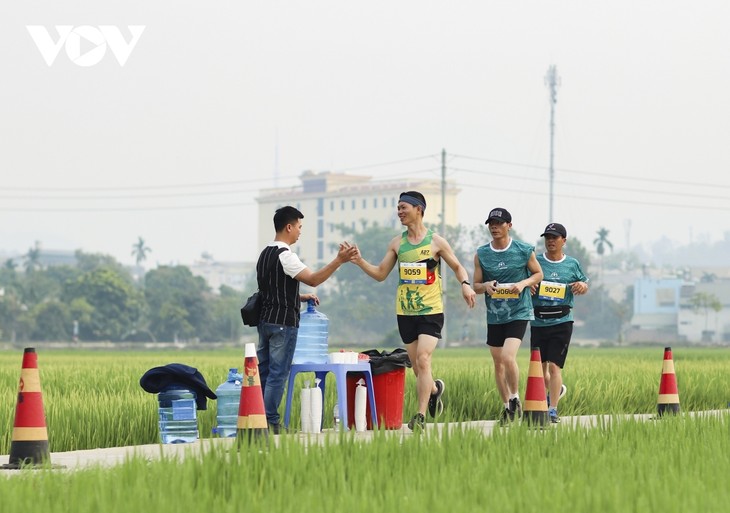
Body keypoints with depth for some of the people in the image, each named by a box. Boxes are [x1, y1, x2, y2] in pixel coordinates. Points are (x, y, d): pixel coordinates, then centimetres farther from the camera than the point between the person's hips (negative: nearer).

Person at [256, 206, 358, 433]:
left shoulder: (265, 254, 16)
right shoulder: (284, 255, -14)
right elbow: (313, 279, -22)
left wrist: (301, 297, 18)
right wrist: (339, 260, -25)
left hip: (266, 319, 9)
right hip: (283, 322, -9)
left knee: (264, 370, 10)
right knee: (278, 373, -5)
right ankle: (270, 422, -5)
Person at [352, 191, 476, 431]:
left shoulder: (436, 242, -2)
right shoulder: (397, 243, 9)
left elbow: (458, 267, 7)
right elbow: (381, 273, 11)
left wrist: (465, 284, -13)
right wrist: (360, 261, -4)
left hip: (431, 312, -4)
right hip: (405, 312, 4)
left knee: (423, 360, -17)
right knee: (416, 366, 8)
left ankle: (421, 416, -15)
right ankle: (435, 388, 40)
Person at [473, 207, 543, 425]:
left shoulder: (524, 250, -4)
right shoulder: (481, 254, 3)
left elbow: (538, 274, 7)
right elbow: (476, 285, 8)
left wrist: (523, 283, -12)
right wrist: (485, 286, -16)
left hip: (519, 312, -4)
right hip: (494, 315, 4)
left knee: (508, 357, -20)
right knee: (498, 364, 9)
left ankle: (515, 398, 3)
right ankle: (507, 406, 24)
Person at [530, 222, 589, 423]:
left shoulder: (572, 264, 7)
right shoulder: (535, 262, 5)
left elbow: (584, 284, 19)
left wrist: (582, 285, -4)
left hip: (561, 322, -2)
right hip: (538, 321, 2)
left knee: (554, 365, -11)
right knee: (539, 366, 10)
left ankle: (552, 410, -8)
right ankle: (556, 389, 41)